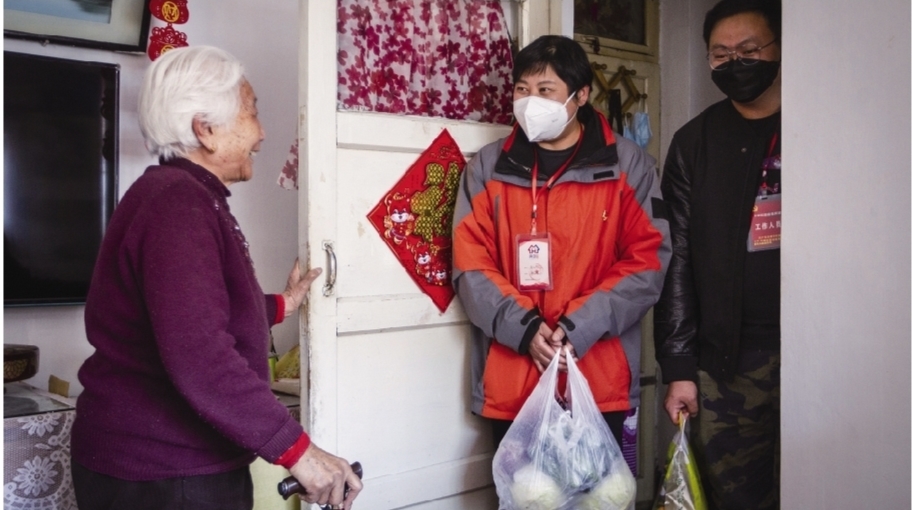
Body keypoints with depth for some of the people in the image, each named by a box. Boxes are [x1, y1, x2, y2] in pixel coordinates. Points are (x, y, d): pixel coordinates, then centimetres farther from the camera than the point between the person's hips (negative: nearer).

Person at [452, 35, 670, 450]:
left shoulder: (628, 166, 3)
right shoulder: (487, 167, 6)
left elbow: (647, 260, -2)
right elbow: (471, 265, 2)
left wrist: (579, 329, -13)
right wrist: (523, 328, -13)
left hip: (600, 381, -1)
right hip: (510, 382, 1)